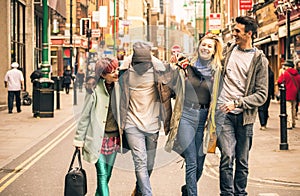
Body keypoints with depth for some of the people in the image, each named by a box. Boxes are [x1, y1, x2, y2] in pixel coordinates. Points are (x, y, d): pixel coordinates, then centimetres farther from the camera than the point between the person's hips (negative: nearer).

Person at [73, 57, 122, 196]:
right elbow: (84, 116, -4)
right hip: (98, 138, -5)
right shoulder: (94, 91, -10)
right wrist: (79, 139, -2)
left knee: (107, 175, 11)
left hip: (114, 137, 5)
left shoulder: (118, 88, 3)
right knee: (102, 175, -9)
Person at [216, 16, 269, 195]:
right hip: (224, 112, 0)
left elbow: (262, 95, -3)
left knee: (243, 160, 7)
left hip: (245, 115, 0)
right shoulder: (228, 50, 9)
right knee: (227, 156, -11)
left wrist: (237, 102, -14)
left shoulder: (260, 60, 1)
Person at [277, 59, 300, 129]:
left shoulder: (286, 73, -12)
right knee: (293, 109, 16)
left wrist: (281, 75, 7)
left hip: (287, 94, -6)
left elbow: (279, 82, -10)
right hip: (294, 94, 7)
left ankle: (289, 124, -12)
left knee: (288, 109, -7)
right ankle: (293, 123, 24)